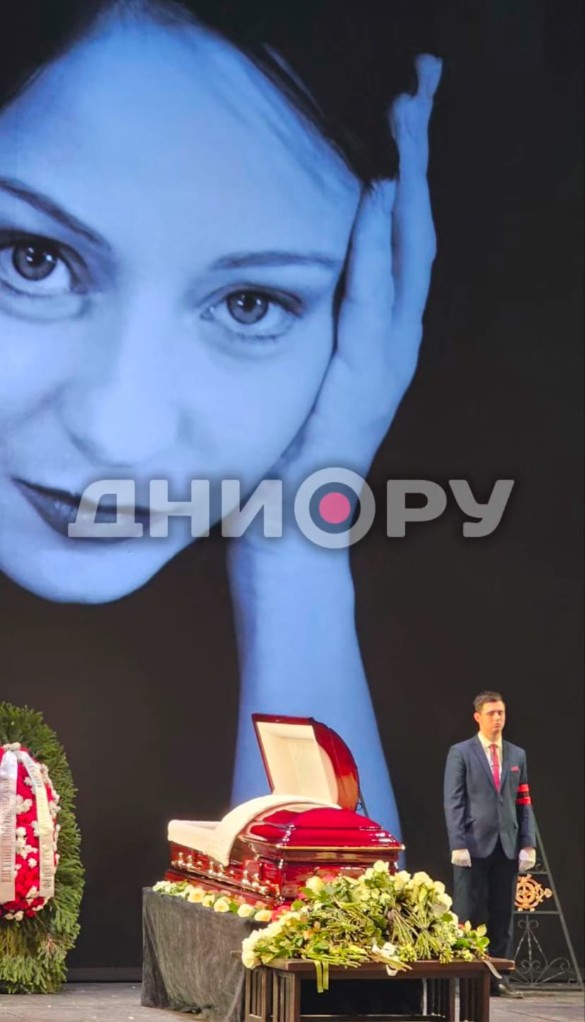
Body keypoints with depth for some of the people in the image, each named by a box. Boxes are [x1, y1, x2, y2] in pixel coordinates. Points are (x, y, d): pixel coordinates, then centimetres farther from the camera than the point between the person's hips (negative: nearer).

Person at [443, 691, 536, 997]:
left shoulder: (517, 755, 14)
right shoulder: (460, 753, 1)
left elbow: (524, 803, 12)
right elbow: (453, 802, -4)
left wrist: (528, 843, 3)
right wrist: (458, 844, -12)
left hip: (507, 846, 4)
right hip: (474, 844, -4)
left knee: (502, 915, 4)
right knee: (469, 914, -2)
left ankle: (497, 978, 8)